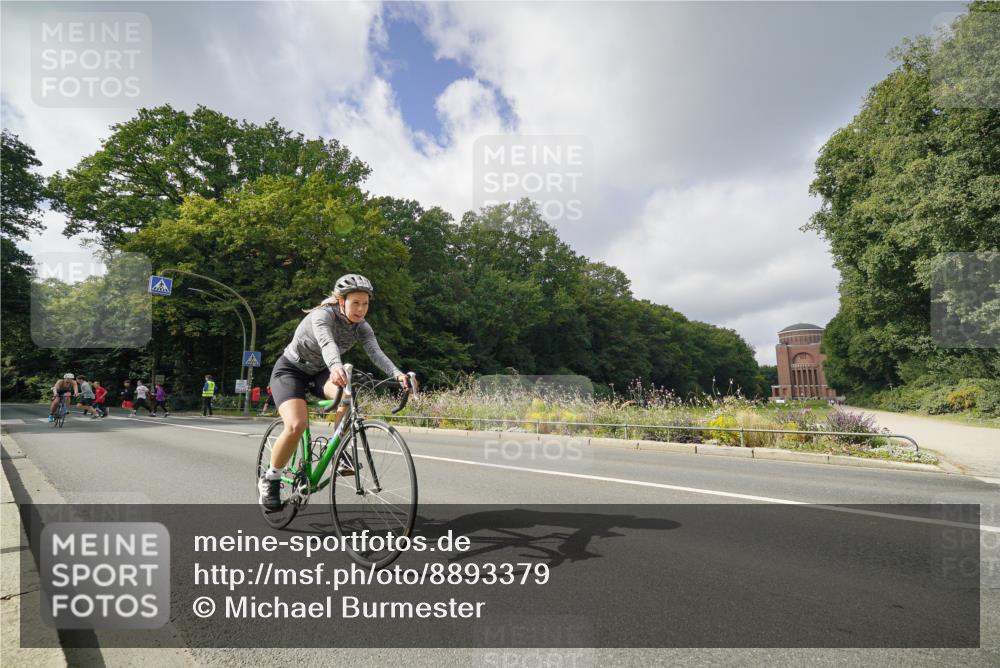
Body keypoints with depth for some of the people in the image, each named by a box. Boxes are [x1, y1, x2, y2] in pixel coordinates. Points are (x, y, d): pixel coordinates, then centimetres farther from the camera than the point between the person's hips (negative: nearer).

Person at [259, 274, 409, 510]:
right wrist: (336, 367, -69)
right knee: (297, 425, -27)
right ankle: (270, 479, -4)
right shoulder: (322, 315, -27)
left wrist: (397, 373, -47)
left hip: (318, 372, 5)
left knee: (346, 396, -29)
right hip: (290, 370, -4)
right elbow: (327, 343, -47)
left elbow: (376, 352, -28)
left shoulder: (362, 327, -11)